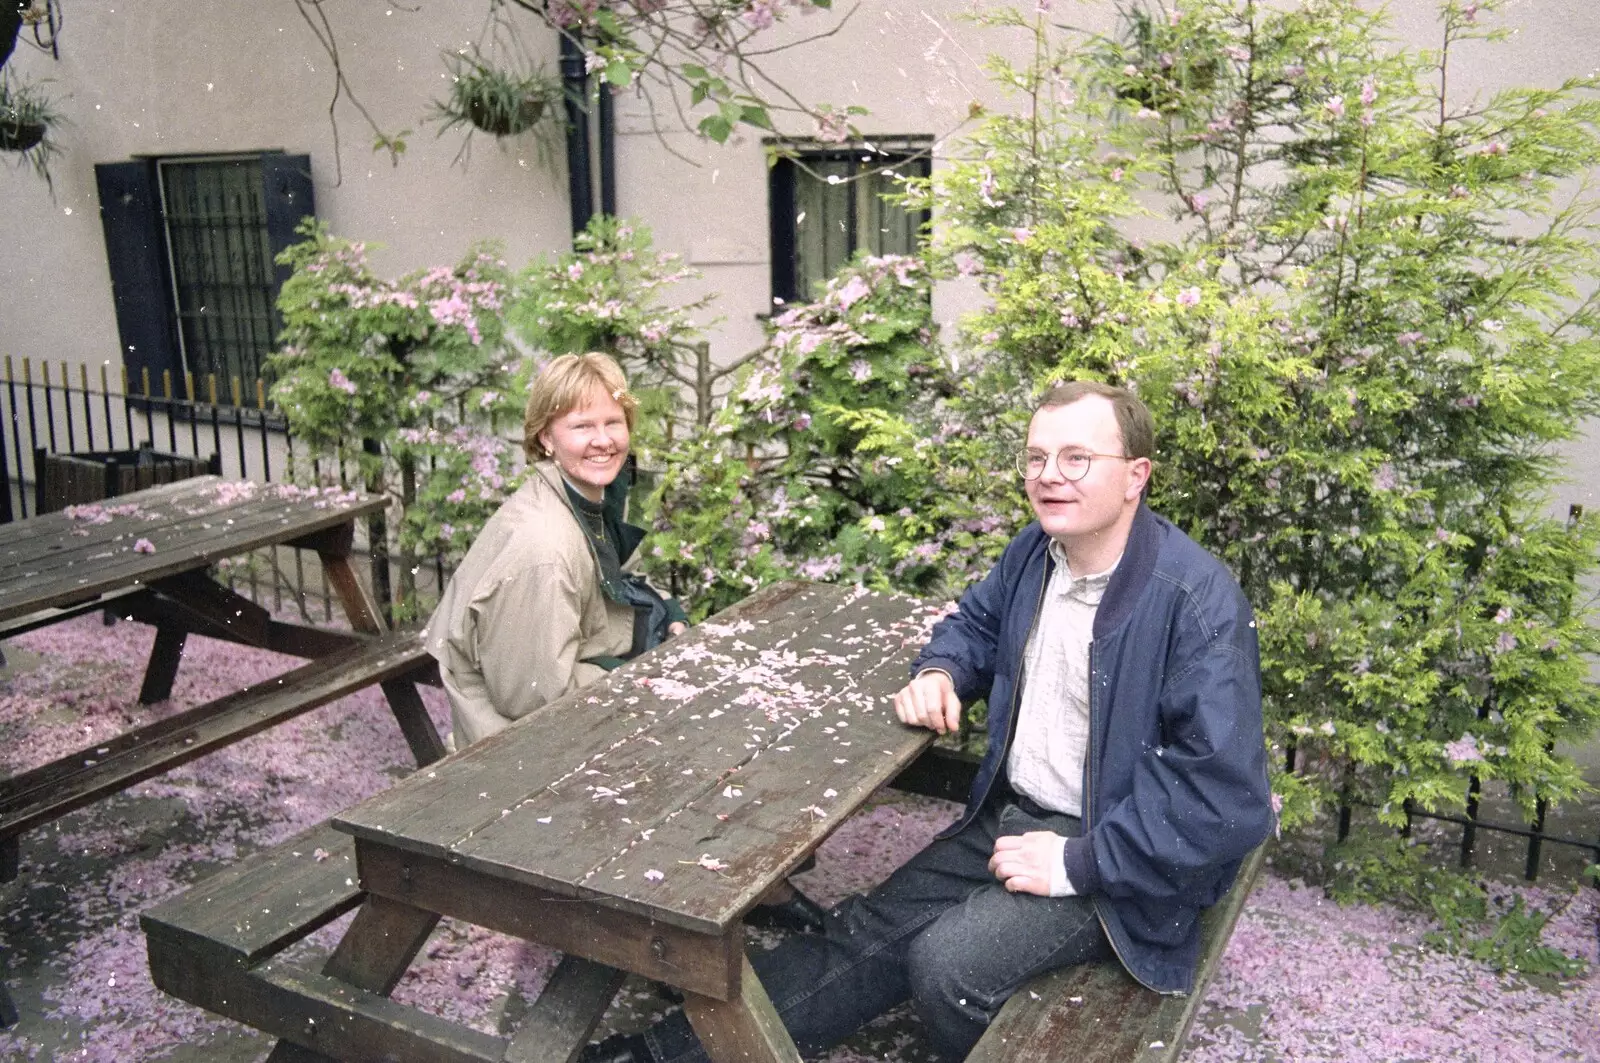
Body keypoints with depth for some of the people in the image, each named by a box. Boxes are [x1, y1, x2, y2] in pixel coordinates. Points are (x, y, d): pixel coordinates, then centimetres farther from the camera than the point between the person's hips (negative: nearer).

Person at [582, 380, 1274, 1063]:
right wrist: (938, 673, -1)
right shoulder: (1037, 550, 1)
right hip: (1010, 815, 6)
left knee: (947, 963, -28)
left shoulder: (1198, 601, -23)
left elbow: (1228, 797, -25)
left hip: (1113, 857, -6)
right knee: (872, 932, -7)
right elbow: (976, 621, 22)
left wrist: (1077, 862, -23)